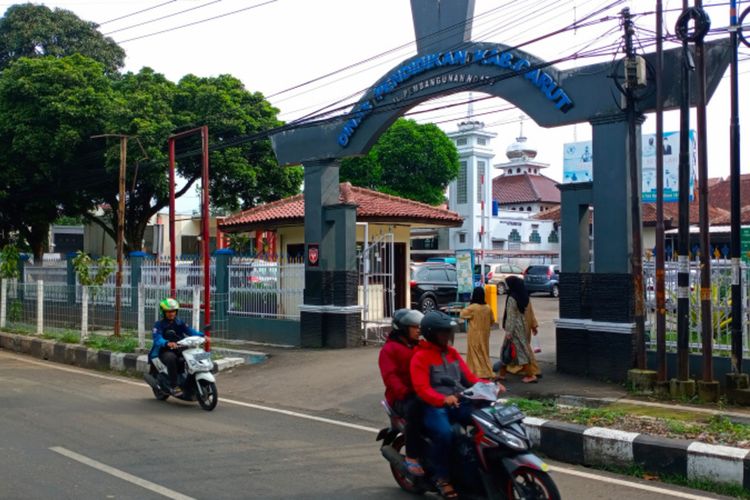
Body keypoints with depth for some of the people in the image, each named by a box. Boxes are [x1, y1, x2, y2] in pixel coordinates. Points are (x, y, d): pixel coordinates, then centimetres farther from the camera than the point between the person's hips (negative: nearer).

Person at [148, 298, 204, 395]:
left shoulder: (179, 322, 12)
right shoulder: (159, 325, -3)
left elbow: (189, 331, -1)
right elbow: (157, 339, -21)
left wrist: (201, 335, -21)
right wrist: (167, 343, -43)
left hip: (180, 349, 5)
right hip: (165, 351, -5)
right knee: (171, 358, -38)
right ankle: (174, 386, -34)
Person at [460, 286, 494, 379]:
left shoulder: (472, 307, -17)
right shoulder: (488, 308, -1)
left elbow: (462, 314, -5)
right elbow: (492, 321, 8)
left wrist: (468, 306, 3)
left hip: (474, 335, -5)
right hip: (484, 334, 5)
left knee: (475, 354, 3)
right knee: (484, 353, 14)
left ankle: (478, 372, 2)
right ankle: (487, 372, 16)